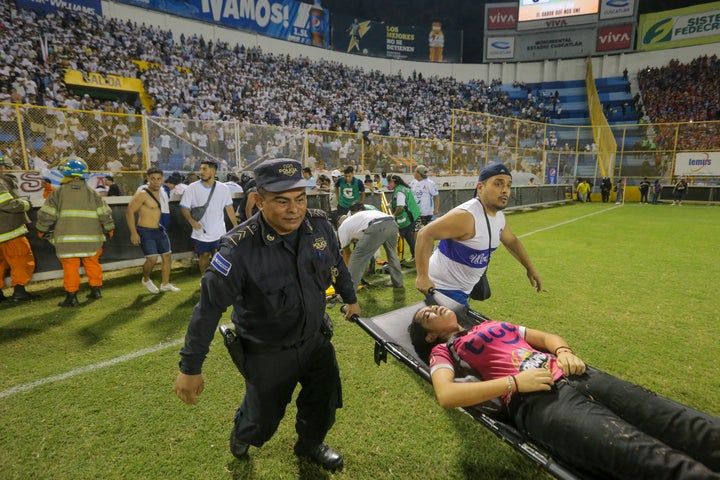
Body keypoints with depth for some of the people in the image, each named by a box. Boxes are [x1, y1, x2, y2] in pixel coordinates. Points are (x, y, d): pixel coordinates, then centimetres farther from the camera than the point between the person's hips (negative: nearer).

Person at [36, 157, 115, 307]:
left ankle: (71, 296, 4)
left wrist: (42, 230, 16)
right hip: (91, 238, 2)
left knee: (70, 267, 2)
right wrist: (109, 229, 16)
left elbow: (46, 214, 1)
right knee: (92, 263, 14)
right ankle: (96, 290, 20)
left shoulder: (58, 193, -1)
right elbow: (105, 214, 3)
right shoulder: (92, 193, 4)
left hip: (67, 239, -2)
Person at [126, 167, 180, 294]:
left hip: (158, 230, 8)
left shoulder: (160, 191, 8)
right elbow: (129, 212, -17)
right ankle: (146, 279, 16)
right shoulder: (143, 194, -17)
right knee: (152, 258, -14)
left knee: (167, 255, 9)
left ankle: (165, 284, 22)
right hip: (145, 231, -8)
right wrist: (133, 233, -20)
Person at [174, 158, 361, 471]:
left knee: (325, 401, 21)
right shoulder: (240, 248, -29)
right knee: (263, 421, 17)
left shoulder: (319, 224, -15)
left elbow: (337, 263, 5)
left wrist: (351, 299, 18)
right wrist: (190, 368, -14)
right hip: (267, 353, -4)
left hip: (315, 338, 4)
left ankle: (310, 444, 54)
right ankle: (242, 433, 55)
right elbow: (209, 307, -21)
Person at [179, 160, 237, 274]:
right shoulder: (192, 188, -7)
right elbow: (184, 207, -5)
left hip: (219, 232, 1)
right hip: (201, 232, -1)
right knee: (204, 255, 11)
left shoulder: (223, 188, -2)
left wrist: (236, 226, 3)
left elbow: (229, 208, 5)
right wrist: (192, 221, -22)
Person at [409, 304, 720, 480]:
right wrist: (515, 382, -15)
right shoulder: (443, 350, 10)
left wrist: (564, 352, 5)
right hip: (535, 400, -7)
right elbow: (446, 396, -10)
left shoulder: (492, 326, 30)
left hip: (574, 377, 8)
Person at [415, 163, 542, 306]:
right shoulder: (465, 216, -28)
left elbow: (511, 241, 20)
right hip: (444, 288, -9)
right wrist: (422, 277, -34)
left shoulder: (499, 216, 1)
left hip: (464, 288, 9)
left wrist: (530, 268, 24)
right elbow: (425, 234, -31)